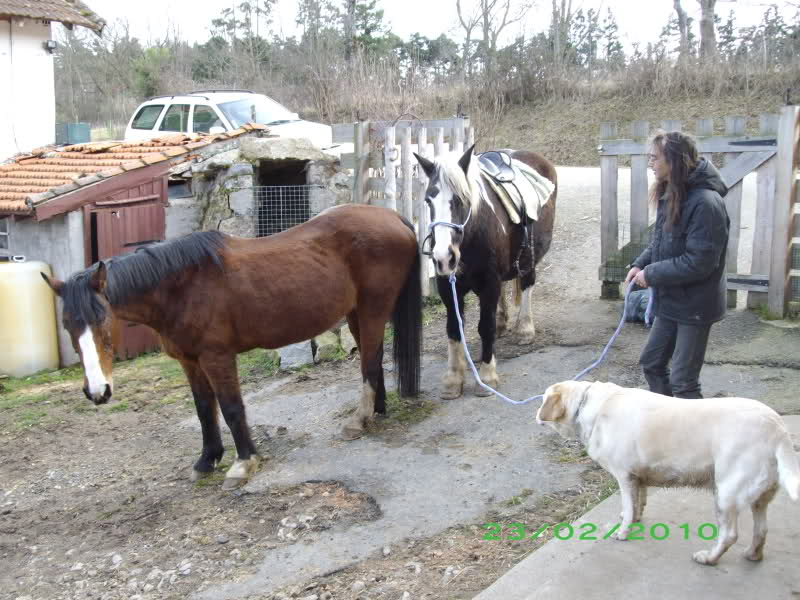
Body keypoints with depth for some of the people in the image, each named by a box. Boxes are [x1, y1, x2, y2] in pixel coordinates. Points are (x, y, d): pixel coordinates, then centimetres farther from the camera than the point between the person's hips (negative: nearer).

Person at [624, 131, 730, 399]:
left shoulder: (705, 203, -24)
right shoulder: (671, 196, 5)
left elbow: (699, 262, -26)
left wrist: (652, 275, -19)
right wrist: (640, 264, -2)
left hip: (695, 306, -9)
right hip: (671, 301, 9)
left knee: (682, 381, 0)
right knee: (651, 363, 19)